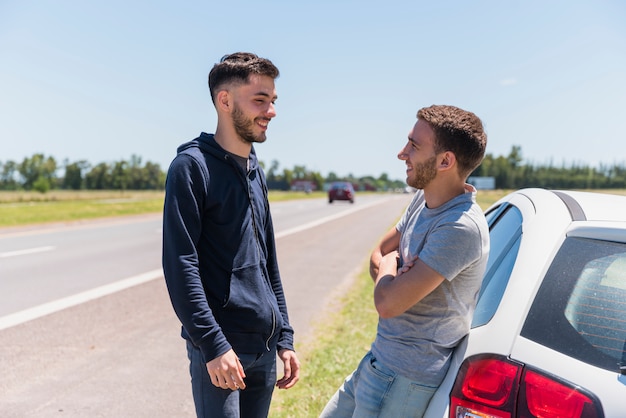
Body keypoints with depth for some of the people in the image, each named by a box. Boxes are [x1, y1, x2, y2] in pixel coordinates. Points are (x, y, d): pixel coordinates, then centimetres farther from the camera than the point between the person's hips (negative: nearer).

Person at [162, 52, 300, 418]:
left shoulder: (256, 172, 11)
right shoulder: (193, 166, -11)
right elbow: (180, 265, -16)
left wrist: (284, 336, 12)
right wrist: (214, 344, -19)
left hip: (264, 348, 7)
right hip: (219, 349, -7)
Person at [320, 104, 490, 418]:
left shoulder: (460, 227, -27)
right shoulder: (423, 199, 3)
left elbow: (388, 304, -27)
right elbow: (378, 253, 12)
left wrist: (388, 267, -6)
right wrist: (392, 275, -11)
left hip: (405, 377, -9)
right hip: (379, 359, 9)